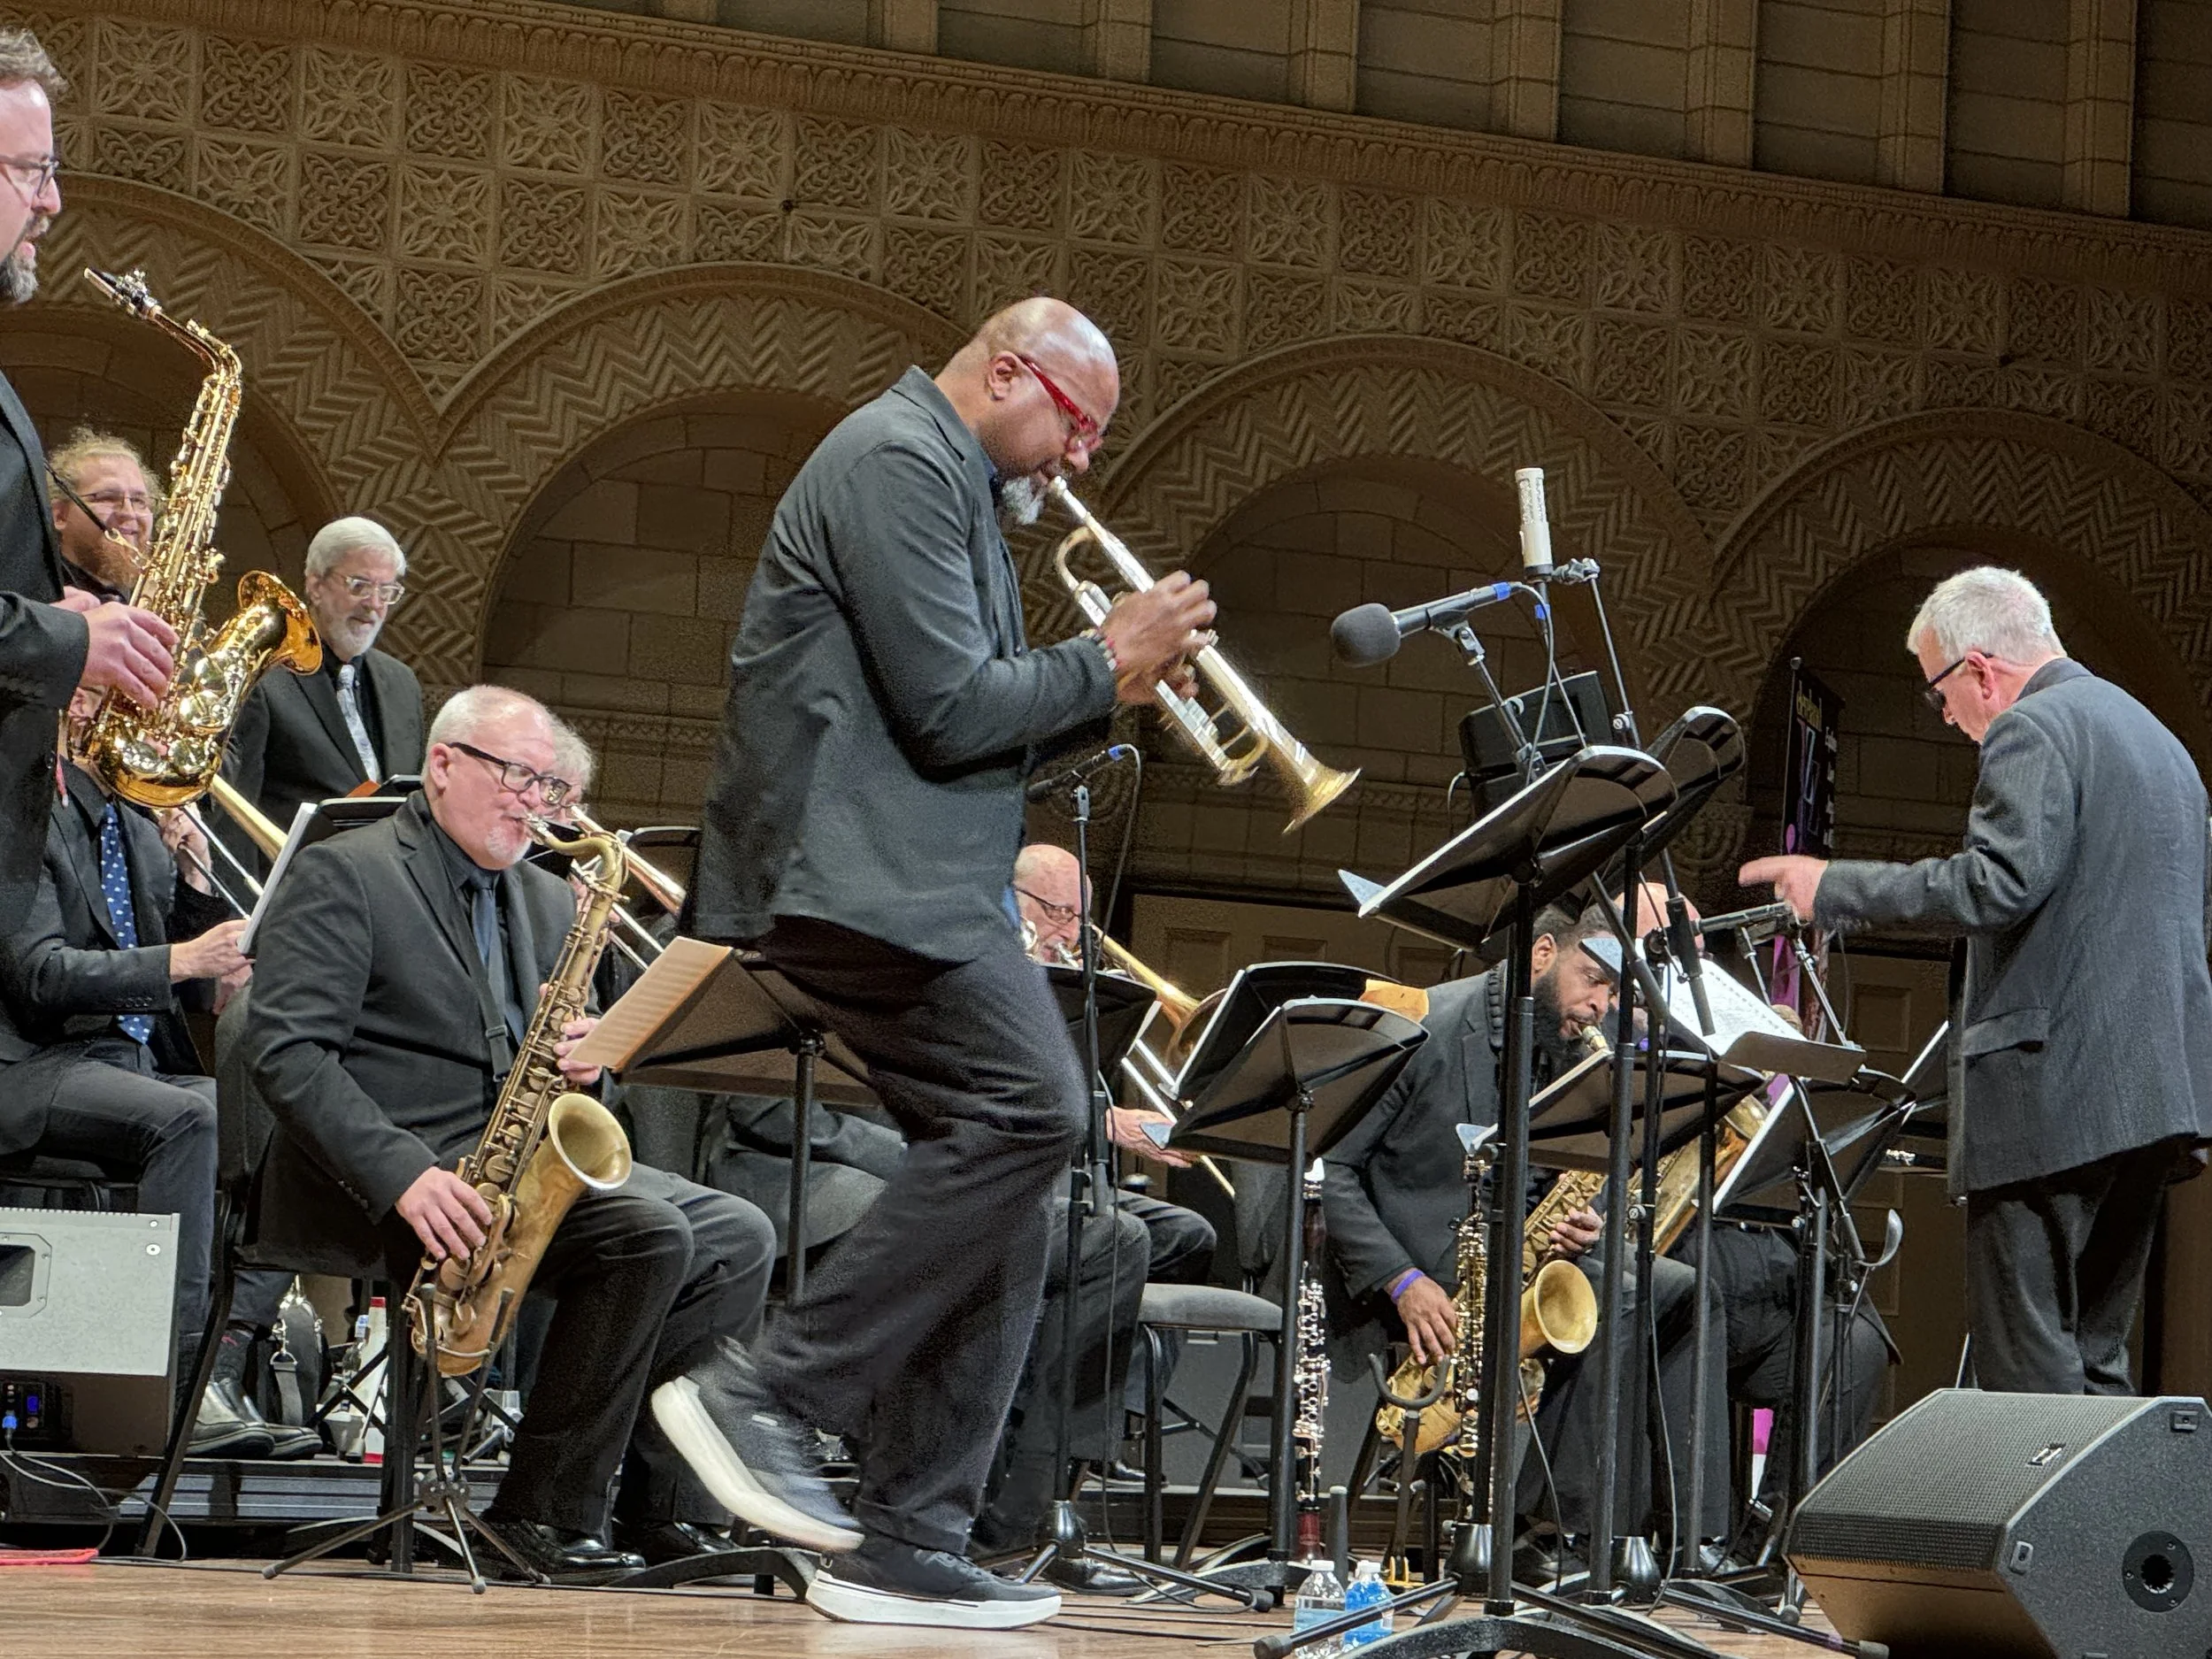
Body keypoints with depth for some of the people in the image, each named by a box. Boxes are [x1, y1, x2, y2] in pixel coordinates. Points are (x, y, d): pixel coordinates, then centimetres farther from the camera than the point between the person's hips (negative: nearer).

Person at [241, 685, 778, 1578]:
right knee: (649, 1232, -25)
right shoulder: (343, 876, -4)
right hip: (373, 1187, -8)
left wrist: (584, 1062, -3)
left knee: (735, 1236, -6)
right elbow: (282, 1048, -15)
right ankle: (547, 1512, -18)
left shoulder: (549, 903, 21)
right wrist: (404, 1176, -27)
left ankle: (671, 1506, -7)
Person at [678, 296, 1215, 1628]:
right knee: (1030, 1107, -21)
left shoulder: (954, 484, 25)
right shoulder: (899, 460, -9)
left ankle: (908, 1543, 4)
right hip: (863, 868, -11)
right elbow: (949, 714, -17)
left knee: (997, 1169, 4)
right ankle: (779, 1398, -17)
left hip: (920, 880, 11)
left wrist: (1114, 688, 10)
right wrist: (1106, 661, -5)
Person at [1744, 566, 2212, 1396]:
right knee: (2093, 1354, 12)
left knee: (2027, 1359, -8)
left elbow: (1999, 885, -21)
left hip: (2057, 1089, -9)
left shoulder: (2032, 730, -8)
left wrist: (1834, 887, -13)